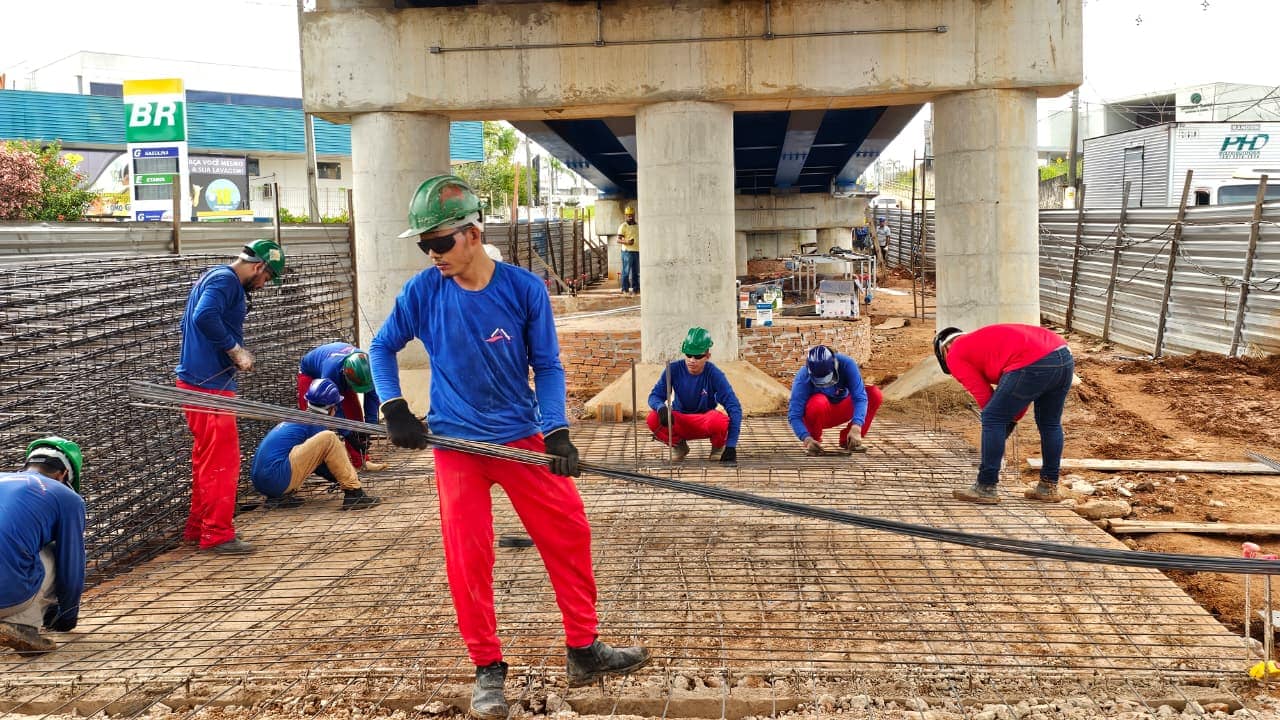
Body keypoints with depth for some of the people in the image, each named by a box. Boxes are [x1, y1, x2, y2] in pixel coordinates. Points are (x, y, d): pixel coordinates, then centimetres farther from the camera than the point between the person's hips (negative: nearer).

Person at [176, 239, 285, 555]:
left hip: (197, 380, 11)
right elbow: (205, 316, -27)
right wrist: (235, 349, -17)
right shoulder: (225, 279, -12)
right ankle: (217, 534, -2)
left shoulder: (212, 277, 19)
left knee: (206, 458, 18)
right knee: (222, 460, -7)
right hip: (209, 385, -11)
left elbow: (187, 322, 23)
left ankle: (197, 529, 27)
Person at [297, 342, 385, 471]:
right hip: (310, 372, -4)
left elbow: (372, 396, -24)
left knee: (355, 412, -8)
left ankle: (361, 461, -6)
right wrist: (348, 434, -38)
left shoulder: (368, 364, -35)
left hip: (339, 378, 4)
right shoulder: (331, 372, -48)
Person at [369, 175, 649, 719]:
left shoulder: (524, 289, -8)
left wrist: (557, 432, -13)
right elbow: (382, 347, 9)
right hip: (455, 444, 0)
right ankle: (487, 670, 13)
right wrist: (395, 409, -3)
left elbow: (547, 365, -2)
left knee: (569, 533, 1)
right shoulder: (422, 291, -6)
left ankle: (584, 652, 17)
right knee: (467, 557, -3)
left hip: (522, 438, 1)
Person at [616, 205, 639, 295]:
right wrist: (627, 242, -29)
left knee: (636, 272, 9)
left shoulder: (637, 226, 17)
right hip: (627, 251, -7)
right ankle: (625, 289, -2)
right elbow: (618, 240, -11)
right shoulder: (623, 226, -5)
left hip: (637, 251, 7)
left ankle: (636, 289, 15)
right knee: (626, 271, -6)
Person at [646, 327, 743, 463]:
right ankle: (678, 446, 3)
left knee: (720, 420, -38)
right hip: (679, 423, 2)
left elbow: (734, 407, -23)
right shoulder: (674, 369, -13)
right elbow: (655, 395, -11)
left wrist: (731, 446, -32)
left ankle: (718, 447, 0)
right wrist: (661, 408, -39)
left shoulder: (714, 374, -19)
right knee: (653, 419, -30)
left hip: (705, 423, -2)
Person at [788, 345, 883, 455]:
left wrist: (856, 428, -44)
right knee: (819, 402, -38)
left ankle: (847, 439, -5)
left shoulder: (846, 364, -25)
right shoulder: (802, 378, -29)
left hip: (840, 412, 3)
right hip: (817, 416, -3)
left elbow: (860, 397, -30)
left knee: (875, 395, -20)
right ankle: (814, 439, -10)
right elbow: (794, 415, -29)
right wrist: (807, 439, -45)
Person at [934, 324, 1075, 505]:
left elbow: (984, 397, 11)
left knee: (993, 419, 5)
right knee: (1050, 424, 24)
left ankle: (985, 489, 9)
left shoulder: (955, 354, 15)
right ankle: (1048, 487, 32)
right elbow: (1021, 394, 34)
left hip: (1034, 364, -8)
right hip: (1063, 355, 8)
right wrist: (1011, 422, 30)